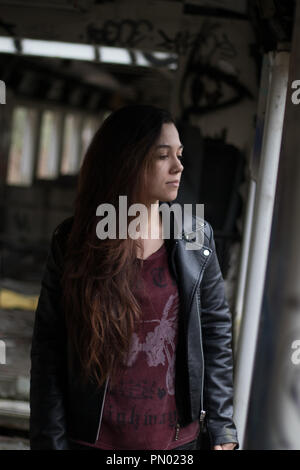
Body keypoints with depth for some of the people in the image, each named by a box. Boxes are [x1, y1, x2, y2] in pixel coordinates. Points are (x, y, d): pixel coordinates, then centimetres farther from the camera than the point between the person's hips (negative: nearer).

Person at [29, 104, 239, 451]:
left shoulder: (195, 236, -3)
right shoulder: (73, 241, -8)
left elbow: (216, 331, 2)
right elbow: (48, 354, -6)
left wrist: (222, 428, 0)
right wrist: (50, 441, -8)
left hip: (178, 437, 2)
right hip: (93, 438, -2)